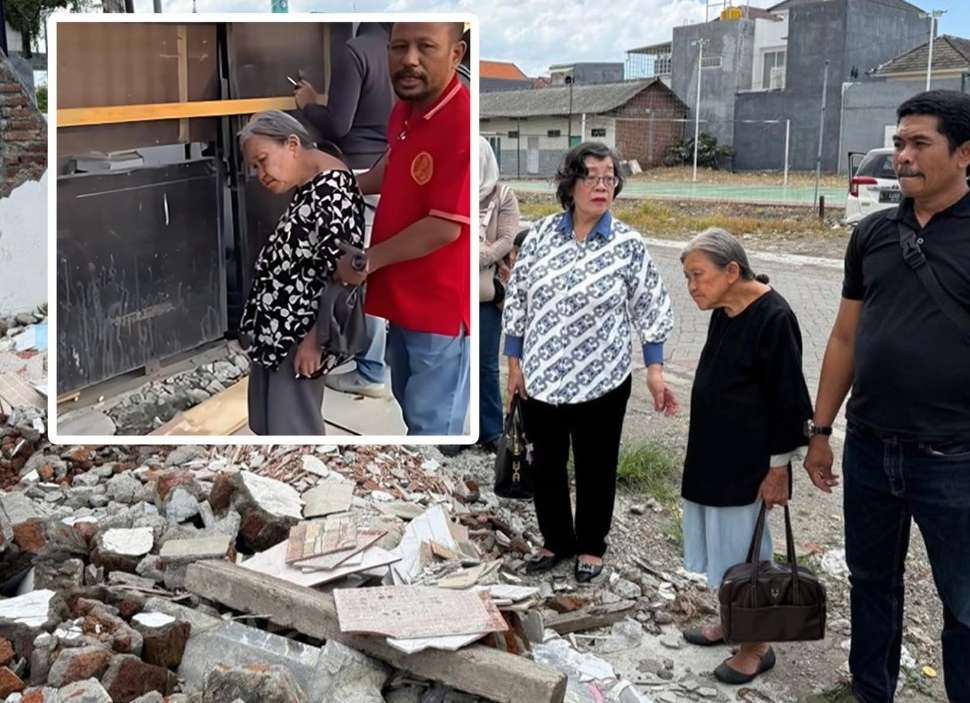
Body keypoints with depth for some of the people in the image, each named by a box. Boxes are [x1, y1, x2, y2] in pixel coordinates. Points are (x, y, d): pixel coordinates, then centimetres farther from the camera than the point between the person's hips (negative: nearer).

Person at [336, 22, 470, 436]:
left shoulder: (465, 124, -25)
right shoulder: (403, 111, 2)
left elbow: (444, 228, -25)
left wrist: (368, 260, -14)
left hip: (441, 305, -9)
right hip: (403, 296, 9)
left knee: (432, 423, 5)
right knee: (411, 406, 26)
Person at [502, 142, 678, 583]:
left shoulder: (628, 244, -7)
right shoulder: (542, 233, -2)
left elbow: (650, 309, -2)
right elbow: (517, 299, 4)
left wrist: (655, 371, -6)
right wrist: (514, 363, 3)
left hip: (601, 381, -2)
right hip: (541, 377, 2)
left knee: (595, 467, 11)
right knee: (546, 464, 14)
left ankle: (591, 546, 32)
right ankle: (556, 541, 35)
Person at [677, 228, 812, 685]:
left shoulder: (772, 318, -20)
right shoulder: (723, 313, 5)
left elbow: (786, 400, -17)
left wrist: (778, 469, -14)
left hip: (749, 464, -8)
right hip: (713, 458, 8)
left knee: (745, 551, 4)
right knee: (724, 545, 19)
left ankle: (757, 646, 21)